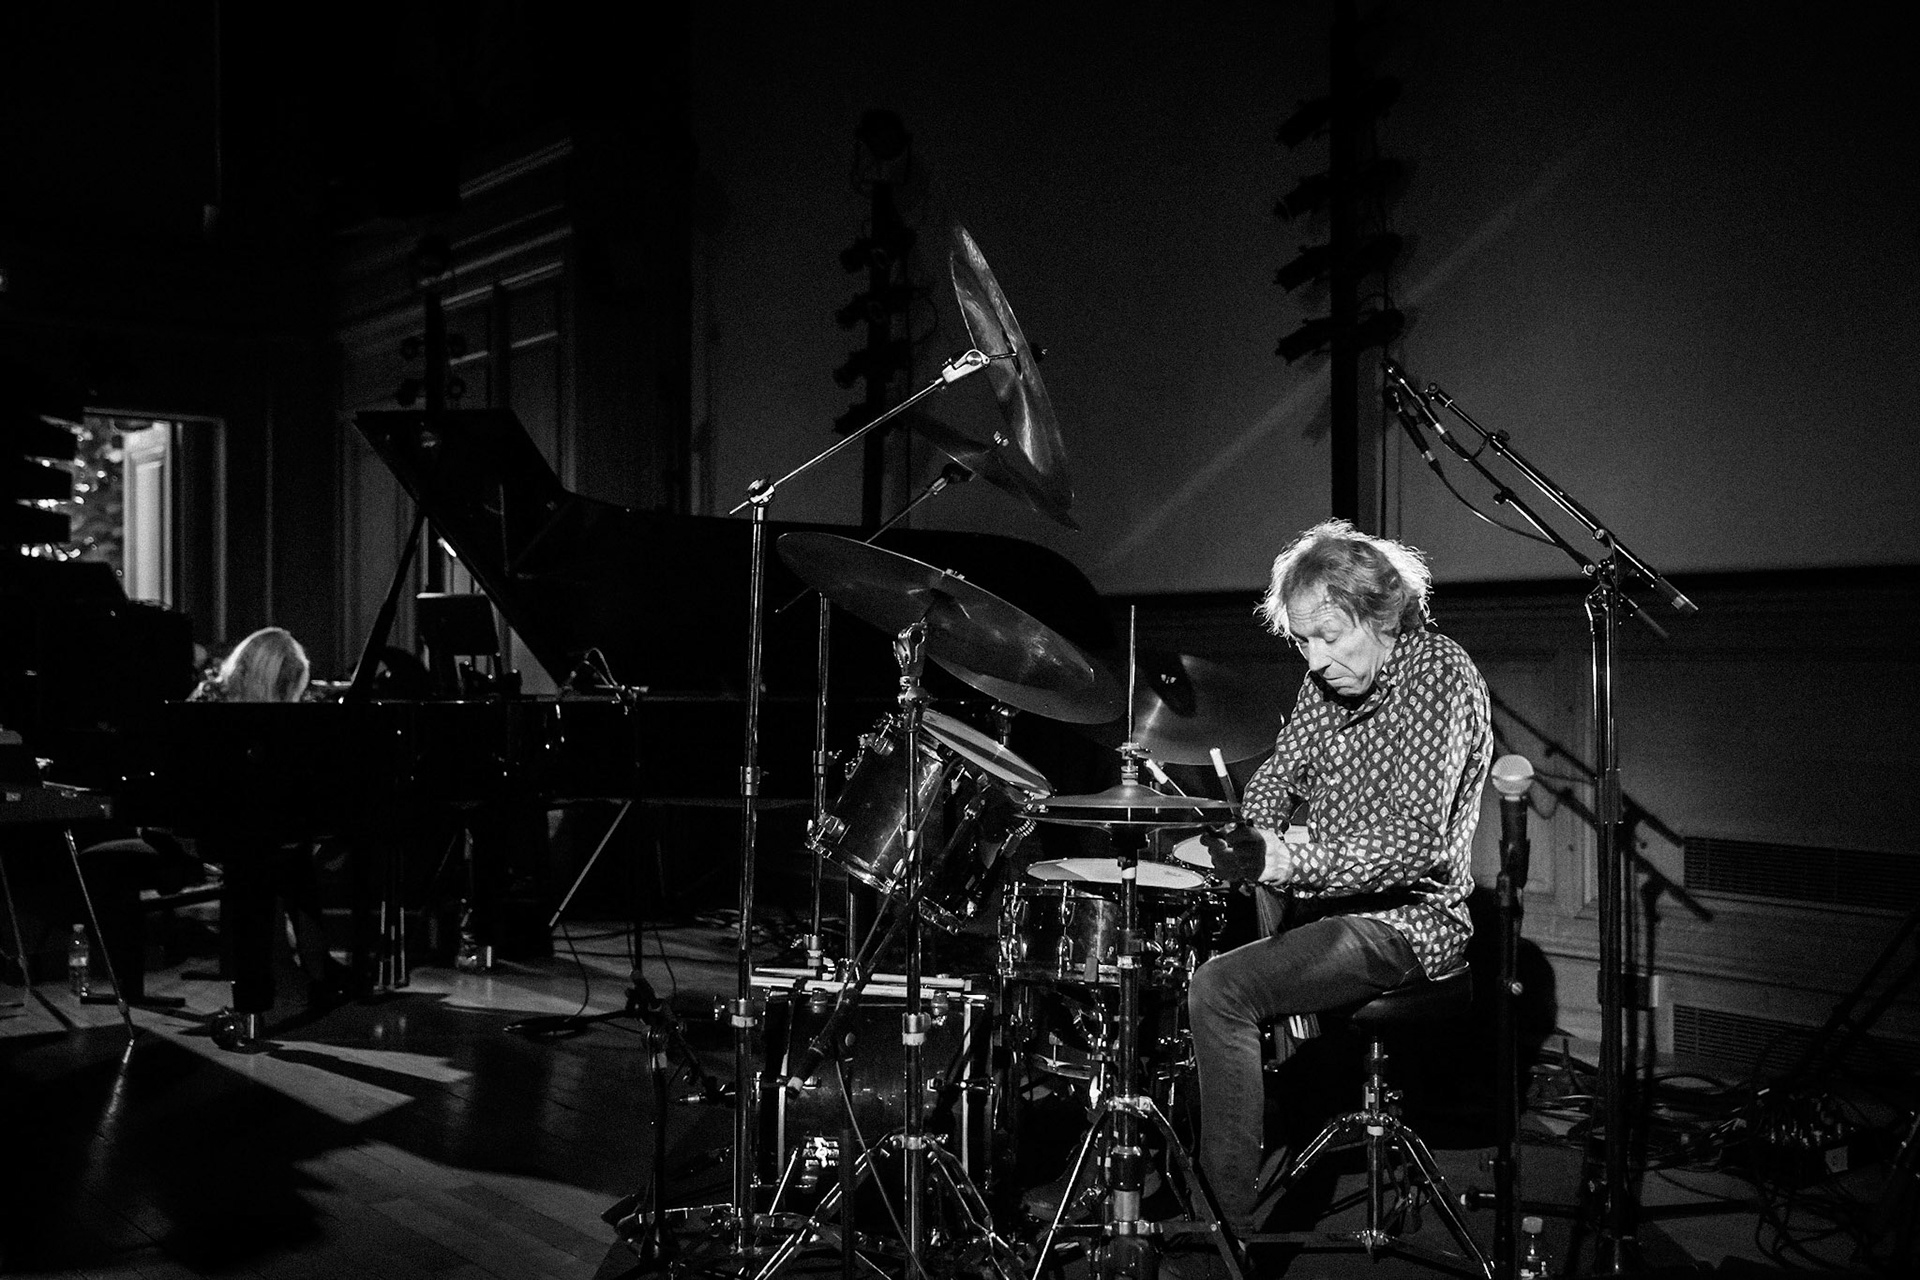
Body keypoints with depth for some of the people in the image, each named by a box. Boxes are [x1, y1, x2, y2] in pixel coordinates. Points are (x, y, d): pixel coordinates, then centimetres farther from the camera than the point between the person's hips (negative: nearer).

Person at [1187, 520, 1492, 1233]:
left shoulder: (1441, 677, -19)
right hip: (1331, 899, 9)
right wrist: (1257, 839, -9)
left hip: (1410, 916, -9)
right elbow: (1283, 770, 14)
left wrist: (1290, 860, -36)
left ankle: (1242, 1222, -15)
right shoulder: (1332, 673, 6)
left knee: (1220, 988, -24)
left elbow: (1418, 841, -27)